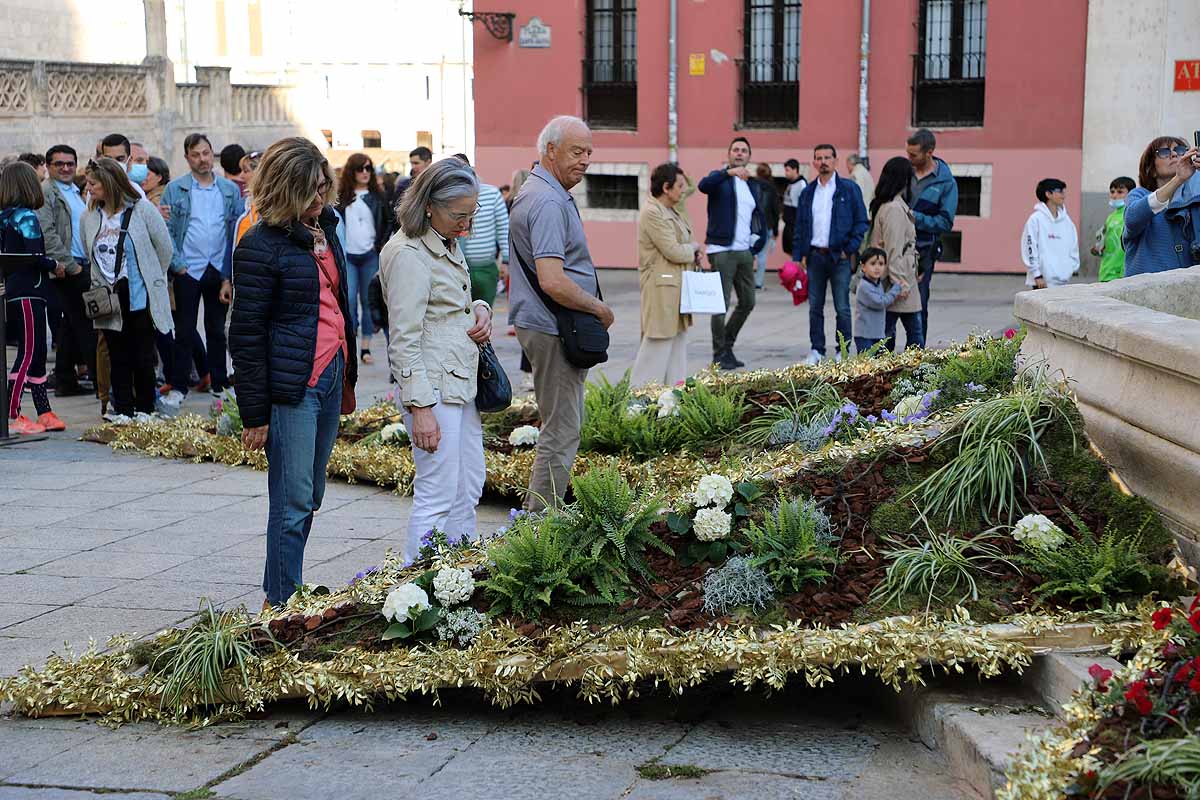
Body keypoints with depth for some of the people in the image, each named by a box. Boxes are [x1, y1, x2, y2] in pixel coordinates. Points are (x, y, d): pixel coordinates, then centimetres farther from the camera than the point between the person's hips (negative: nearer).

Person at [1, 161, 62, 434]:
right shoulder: (26, 217, -12)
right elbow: (34, 256, -19)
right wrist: (54, 266, -1)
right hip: (28, 293, -9)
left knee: (37, 353, 12)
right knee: (28, 353, -6)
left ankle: (44, 413, 16)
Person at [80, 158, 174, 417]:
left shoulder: (142, 210, -7)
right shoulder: (89, 218, 5)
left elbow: (165, 249, 1)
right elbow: (91, 257, 17)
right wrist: (101, 284, 11)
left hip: (141, 299, -4)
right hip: (109, 301, 4)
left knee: (143, 361, 1)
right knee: (119, 362, 7)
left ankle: (145, 413, 12)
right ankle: (123, 415, 14)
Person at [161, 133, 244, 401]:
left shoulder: (230, 190, 6)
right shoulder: (175, 189, 0)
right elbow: (166, 230, -2)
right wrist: (178, 264, -10)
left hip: (219, 270, 2)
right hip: (188, 271, -2)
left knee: (217, 330, 10)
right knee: (184, 331, 3)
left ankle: (220, 383, 18)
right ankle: (178, 386, 9)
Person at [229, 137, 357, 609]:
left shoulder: (325, 229, 12)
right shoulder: (261, 246, -11)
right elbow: (246, 335, -11)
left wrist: (347, 376, 20)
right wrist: (254, 414, -12)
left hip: (330, 375, 8)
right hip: (291, 387, -7)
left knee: (309, 497, 12)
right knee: (294, 502, -3)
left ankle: (282, 595, 22)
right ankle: (283, 605, 5)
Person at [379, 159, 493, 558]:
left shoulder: (449, 243, 12)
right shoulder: (408, 254, -16)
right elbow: (404, 341, -18)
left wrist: (480, 310, 5)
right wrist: (420, 408, -22)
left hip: (461, 381, 10)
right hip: (433, 386, -10)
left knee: (468, 493, 15)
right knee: (438, 497, -7)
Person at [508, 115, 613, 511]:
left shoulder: (535, 192, 15)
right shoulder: (548, 202, -20)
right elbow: (553, 282, -30)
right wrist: (599, 308, -15)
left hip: (539, 325, 11)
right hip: (554, 330, -11)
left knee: (561, 424, 20)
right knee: (561, 433, -6)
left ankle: (535, 515, 27)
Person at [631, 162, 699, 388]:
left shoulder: (670, 212, 15)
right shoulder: (652, 213, -16)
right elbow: (673, 251, -20)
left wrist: (691, 253, 2)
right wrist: (693, 248, -3)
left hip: (676, 287, 10)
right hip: (662, 287, -10)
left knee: (678, 339, 12)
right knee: (659, 342, -6)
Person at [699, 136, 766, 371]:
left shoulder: (753, 186, 17)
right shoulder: (720, 178, -2)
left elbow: (760, 219, 23)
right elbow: (704, 185, -26)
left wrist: (756, 248, 11)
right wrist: (729, 172, -40)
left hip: (745, 252, 7)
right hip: (722, 251, -7)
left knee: (748, 302, 10)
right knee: (721, 305, -5)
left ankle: (727, 345, 25)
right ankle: (720, 355, 4)